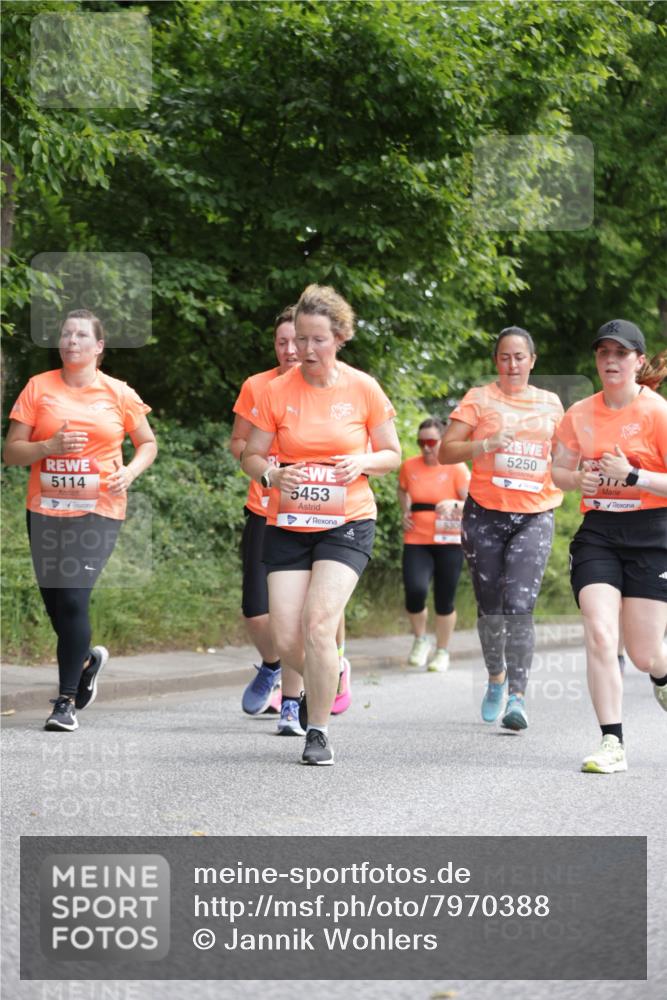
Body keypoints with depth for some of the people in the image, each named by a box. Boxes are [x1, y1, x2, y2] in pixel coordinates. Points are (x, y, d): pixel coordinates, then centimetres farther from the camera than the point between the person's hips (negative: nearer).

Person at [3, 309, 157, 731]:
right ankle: (87, 659, 39)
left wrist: (130, 472, -5)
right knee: (54, 602, 7)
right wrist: (49, 447, -16)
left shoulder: (119, 394, 4)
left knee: (74, 599, -14)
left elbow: (148, 443, 15)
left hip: (98, 510, -2)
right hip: (46, 510, 2)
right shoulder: (39, 388, 4)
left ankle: (66, 701, -6)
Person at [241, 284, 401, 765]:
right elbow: (251, 456, 6)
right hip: (287, 525, 2)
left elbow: (392, 455, 7)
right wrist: (272, 474, -16)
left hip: (347, 524, -2)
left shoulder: (363, 389, -2)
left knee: (318, 624, -19)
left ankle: (319, 732, -3)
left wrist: (363, 462, -14)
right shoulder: (278, 391, -1)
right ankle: (323, 681, 32)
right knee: (287, 640, -4)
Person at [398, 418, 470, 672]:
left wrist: (454, 505, -26)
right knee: (415, 590, -17)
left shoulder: (456, 468, -5)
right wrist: (405, 512, 8)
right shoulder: (409, 466, 4)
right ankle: (420, 640, 9)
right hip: (416, 540, 2)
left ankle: (442, 652, 21)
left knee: (444, 600, 2)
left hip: (448, 542, -2)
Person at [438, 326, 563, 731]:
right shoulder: (479, 398, 3)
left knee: (520, 607, -14)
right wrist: (488, 444, -17)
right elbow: (446, 451, -3)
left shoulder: (551, 403, 12)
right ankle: (496, 677, 33)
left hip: (535, 516, 0)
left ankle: (517, 697, -14)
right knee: (490, 607, 8)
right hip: (486, 514, 0)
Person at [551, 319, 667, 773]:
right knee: (599, 634, -15)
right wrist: (578, 479, -3)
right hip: (597, 533, 3)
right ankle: (612, 744, -10)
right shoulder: (580, 414, 6)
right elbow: (559, 470, 18)